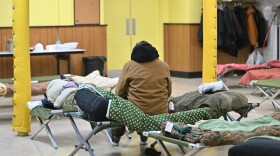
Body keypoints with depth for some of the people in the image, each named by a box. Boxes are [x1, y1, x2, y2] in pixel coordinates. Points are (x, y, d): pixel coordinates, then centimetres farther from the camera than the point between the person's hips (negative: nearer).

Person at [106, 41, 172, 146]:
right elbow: (168, 92, 12)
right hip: (160, 112, 3)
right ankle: (144, 135, 33)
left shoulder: (129, 66, -3)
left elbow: (119, 92, 0)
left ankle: (116, 136, 37)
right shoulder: (164, 66, 5)